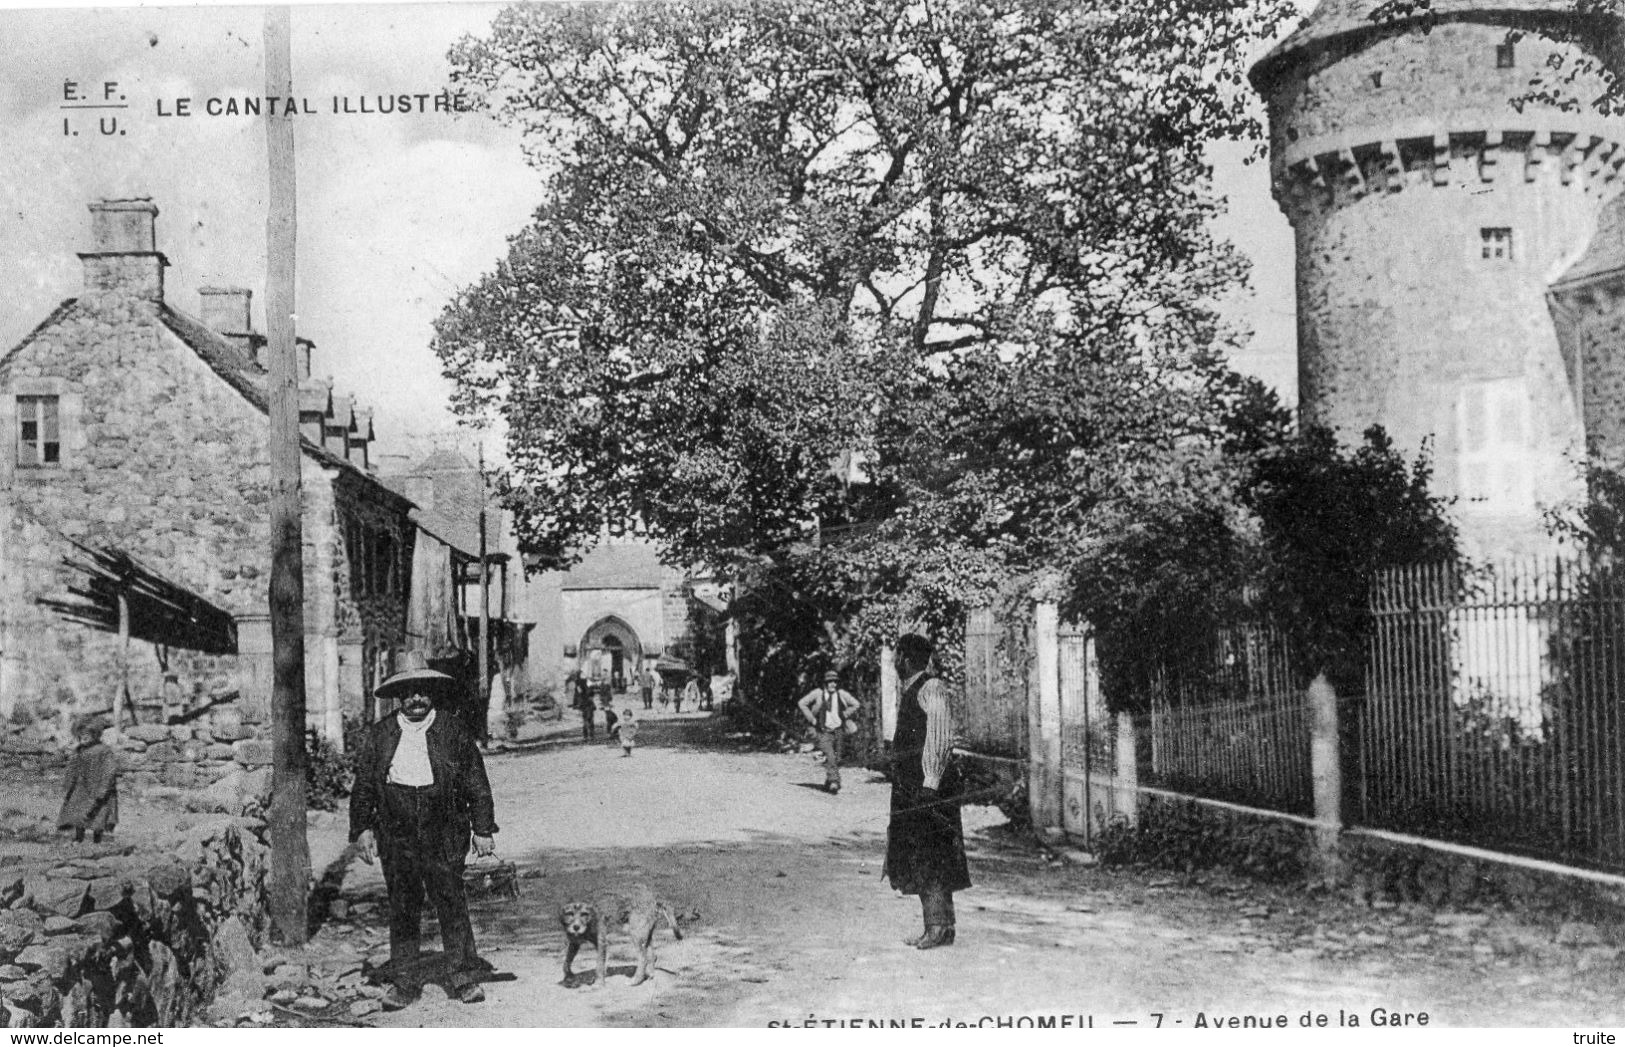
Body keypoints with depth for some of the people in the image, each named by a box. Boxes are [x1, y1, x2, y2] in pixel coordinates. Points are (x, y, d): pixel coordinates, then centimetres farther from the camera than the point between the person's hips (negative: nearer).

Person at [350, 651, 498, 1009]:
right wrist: (362, 828, 3)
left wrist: (483, 829, 2)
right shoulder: (379, 735, 8)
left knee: (453, 908, 1)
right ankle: (404, 983, 14)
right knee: (402, 911, 6)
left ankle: (463, 979, 10)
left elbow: (477, 784, 5)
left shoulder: (454, 732, 4)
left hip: (444, 838, -1)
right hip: (395, 839, 1)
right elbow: (362, 786, 10)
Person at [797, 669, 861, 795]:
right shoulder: (818, 693, -6)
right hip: (824, 731, -3)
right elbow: (801, 703, 1)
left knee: (837, 760, 7)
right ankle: (834, 781, -26)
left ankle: (829, 784, 23)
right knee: (830, 757, -20)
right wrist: (812, 719, -3)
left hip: (838, 731, 3)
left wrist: (844, 715, 4)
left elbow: (856, 704, 15)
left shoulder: (841, 694, 1)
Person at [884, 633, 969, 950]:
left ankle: (941, 927, -6)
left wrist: (930, 782, -22)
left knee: (931, 857, -8)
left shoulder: (931, 689, -11)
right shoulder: (908, 692, 17)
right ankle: (934, 926, 13)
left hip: (928, 785, -9)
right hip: (908, 787, 9)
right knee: (915, 859, 10)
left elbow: (940, 737, -18)